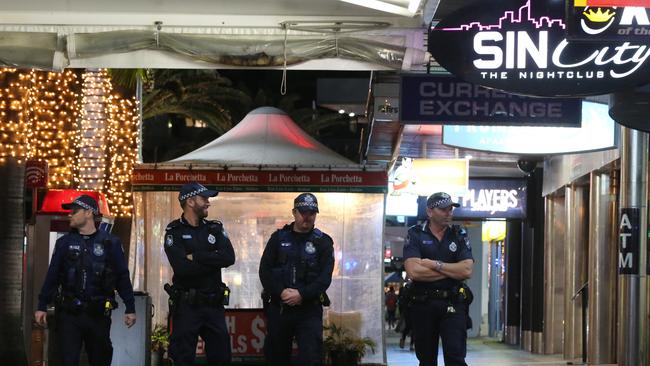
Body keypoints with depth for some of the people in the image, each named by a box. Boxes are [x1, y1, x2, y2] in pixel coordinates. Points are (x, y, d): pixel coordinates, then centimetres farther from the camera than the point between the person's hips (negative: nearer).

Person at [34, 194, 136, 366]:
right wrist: (42, 306, 3)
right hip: (68, 313, 1)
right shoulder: (65, 242, 6)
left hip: (98, 314, -1)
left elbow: (123, 277, 3)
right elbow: (52, 276, 7)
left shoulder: (110, 243, 2)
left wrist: (130, 308, 1)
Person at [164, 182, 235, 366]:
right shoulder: (174, 232, -4)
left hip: (214, 305, 4)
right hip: (186, 306, -4)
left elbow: (229, 257, -8)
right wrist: (213, 261, -11)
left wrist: (195, 257, -14)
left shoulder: (215, 228, 9)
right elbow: (182, 268, -19)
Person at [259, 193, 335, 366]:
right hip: (278, 307, 2)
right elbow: (265, 270, 0)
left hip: (309, 308, -2)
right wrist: (280, 292, -14)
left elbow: (325, 277, -6)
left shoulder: (323, 242, 4)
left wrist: (302, 294, -19)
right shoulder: (278, 238, 8)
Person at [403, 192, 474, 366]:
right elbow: (413, 271, -13)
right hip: (423, 304, 0)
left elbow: (467, 270, -7)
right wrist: (451, 271, -7)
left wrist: (434, 264, -9)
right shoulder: (415, 234, 2)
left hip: (453, 305, 0)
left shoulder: (459, 235, 7)